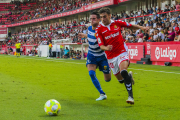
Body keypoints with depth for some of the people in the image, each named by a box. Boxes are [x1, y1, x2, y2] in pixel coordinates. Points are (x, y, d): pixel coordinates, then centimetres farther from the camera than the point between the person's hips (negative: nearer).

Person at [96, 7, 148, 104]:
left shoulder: (117, 23, -2)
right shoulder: (99, 29, -5)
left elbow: (130, 26, 14)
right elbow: (101, 45, -9)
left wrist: (141, 27, -1)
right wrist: (106, 48, -31)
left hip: (122, 52, -2)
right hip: (111, 56, 2)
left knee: (123, 71, -29)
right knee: (120, 79, 9)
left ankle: (130, 96, -29)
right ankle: (129, 76, 47)